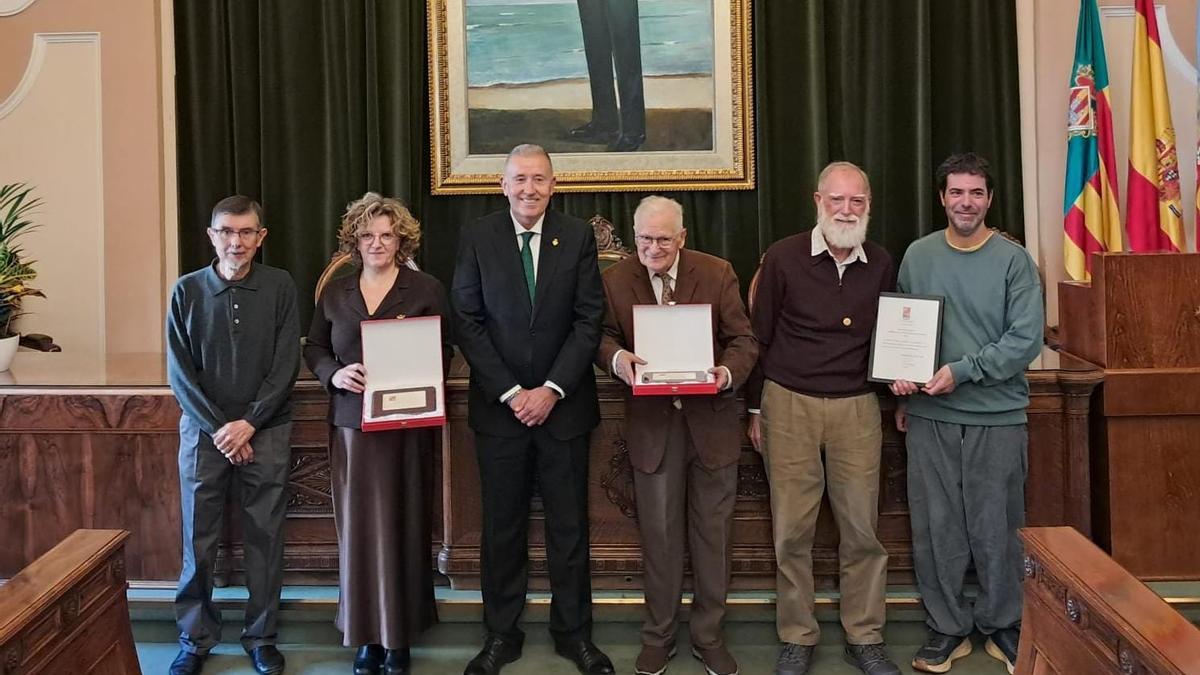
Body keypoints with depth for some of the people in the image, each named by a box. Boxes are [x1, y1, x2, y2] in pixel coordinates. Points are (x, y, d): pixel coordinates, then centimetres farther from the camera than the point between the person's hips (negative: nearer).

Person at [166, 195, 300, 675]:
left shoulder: (280, 286, -2)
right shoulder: (187, 290, -1)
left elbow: (286, 364, -5)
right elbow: (179, 371, -2)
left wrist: (249, 423, -12)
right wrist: (217, 428, -10)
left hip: (267, 432, 0)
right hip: (203, 431, 1)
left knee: (264, 538, 5)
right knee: (198, 540, 6)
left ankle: (261, 637, 19)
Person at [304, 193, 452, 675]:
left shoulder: (427, 290, 2)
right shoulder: (334, 293, 11)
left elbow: (445, 351, 2)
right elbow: (313, 349, 13)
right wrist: (335, 374, -8)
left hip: (408, 424, -2)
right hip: (351, 422, 2)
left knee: (402, 525, 2)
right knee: (359, 526, 3)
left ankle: (400, 634, 12)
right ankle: (366, 634, 12)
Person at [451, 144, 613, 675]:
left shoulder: (577, 237, 1)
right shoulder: (476, 238, -1)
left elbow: (589, 319, -2)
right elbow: (468, 322, -3)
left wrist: (552, 389, -11)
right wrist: (511, 392, -10)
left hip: (564, 404, 0)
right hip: (499, 406, 0)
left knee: (569, 525, 8)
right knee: (502, 526, 8)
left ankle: (573, 632, 21)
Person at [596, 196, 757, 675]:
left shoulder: (718, 274, -4)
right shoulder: (615, 280, -1)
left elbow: (743, 339, -2)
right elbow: (603, 335, 7)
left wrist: (729, 373, -24)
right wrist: (616, 358, -18)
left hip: (711, 420, 0)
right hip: (652, 424, 0)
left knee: (713, 533, 10)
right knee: (659, 535, 10)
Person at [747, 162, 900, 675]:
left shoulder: (881, 265, 4)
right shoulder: (783, 258, -4)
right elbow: (758, 336, 2)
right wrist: (755, 408, 4)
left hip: (857, 407, 2)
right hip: (789, 404, -2)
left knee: (862, 528, 5)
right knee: (792, 530, 4)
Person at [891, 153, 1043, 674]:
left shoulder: (1013, 260, -3)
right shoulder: (918, 256, 6)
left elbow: (1026, 339, -10)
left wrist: (963, 371, -16)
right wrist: (901, 382, 1)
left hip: (997, 415, -2)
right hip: (929, 415, 2)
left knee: (997, 526, 7)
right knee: (935, 525, 7)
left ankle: (1002, 624, 25)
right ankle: (947, 627, 21)